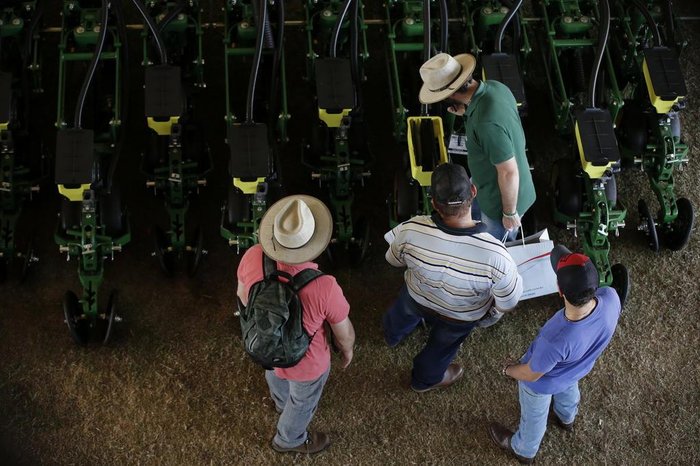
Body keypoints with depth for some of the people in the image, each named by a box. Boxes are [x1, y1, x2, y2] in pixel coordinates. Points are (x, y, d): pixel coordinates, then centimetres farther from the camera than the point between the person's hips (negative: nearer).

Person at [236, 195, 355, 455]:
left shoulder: (253, 257, -31)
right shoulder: (324, 288, -42)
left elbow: (243, 295, -7)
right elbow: (344, 333, -21)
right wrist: (347, 350, 3)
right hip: (304, 364, -4)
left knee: (275, 376, 39)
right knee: (302, 403, 31)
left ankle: (282, 403, 72)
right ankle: (289, 440, 61)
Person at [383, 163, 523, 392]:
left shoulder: (411, 231, -38)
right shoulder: (495, 254, -43)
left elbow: (394, 259, -13)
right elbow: (509, 299, -24)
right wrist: (493, 315, -1)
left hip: (416, 298, 2)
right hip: (461, 318, -1)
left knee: (403, 313, 39)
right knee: (441, 346, 33)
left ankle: (393, 335, 72)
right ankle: (424, 380, 63)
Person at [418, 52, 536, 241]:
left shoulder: (487, 123, -40)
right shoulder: (493, 87, -12)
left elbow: (509, 172, -32)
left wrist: (510, 213, -17)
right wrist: (467, 113, -7)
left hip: (503, 198, -9)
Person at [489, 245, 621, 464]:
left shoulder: (556, 340, -50)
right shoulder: (610, 297, -37)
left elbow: (531, 375, -27)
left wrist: (508, 370, -5)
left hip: (545, 382, -4)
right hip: (577, 368, 5)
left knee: (534, 416, 29)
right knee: (569, 390, 40)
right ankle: (566, 418, 73)